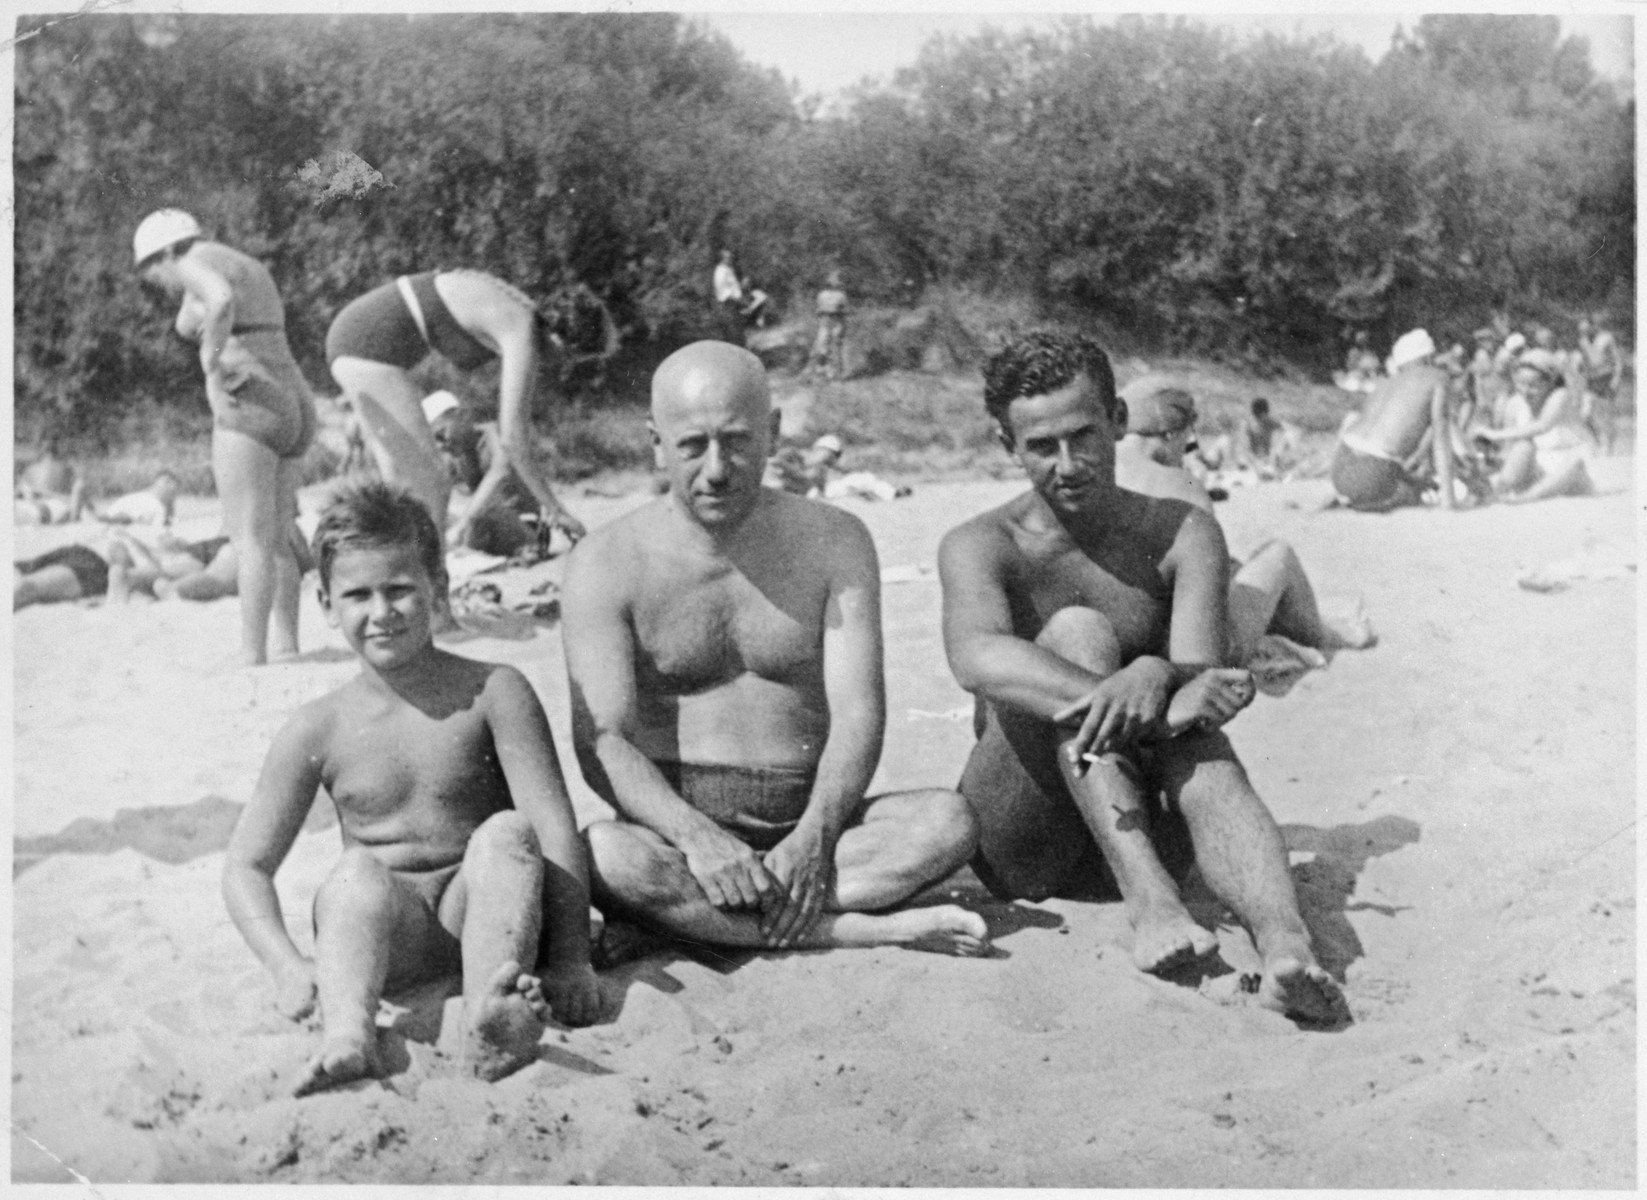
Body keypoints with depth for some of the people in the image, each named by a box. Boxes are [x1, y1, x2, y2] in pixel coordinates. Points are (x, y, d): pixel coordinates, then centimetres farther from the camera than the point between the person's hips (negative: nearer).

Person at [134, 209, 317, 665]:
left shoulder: (197, 262, -3)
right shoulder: (250, 268, 25)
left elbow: (221, 300, -26)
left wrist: (213, 371, -17)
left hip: (251, 408, -9)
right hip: (293, 407, 9)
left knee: (252, 541, -10)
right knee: (275, 541, 11)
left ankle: (252, 659, -12)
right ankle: (287, 650, 9)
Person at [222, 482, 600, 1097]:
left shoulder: (492, 692, -3)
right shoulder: (317, 730, 2)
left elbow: (554, 827, -10)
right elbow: (246, 865, 4)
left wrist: (569, 959, -20)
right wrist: (289, 965, -15)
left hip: (476, 909, 0)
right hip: (387, 929, 1)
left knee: (507, 833, -29)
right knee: (357, 870, -30)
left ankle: (490, 1015, -54)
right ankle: (348, 1031, -58)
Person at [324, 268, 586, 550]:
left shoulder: (522, 319, 13)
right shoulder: (523, 334, -16)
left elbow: (512, 424, 21)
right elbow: (512, 439, -21)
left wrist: (543, 500, 21)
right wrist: (554, 508, -12)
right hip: (370, 349, -10)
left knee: (402, 482, 12)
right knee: (428, 489, -9)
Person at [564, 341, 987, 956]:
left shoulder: (834, 542, 5)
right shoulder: (607, 563, -1)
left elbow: (858, 713, -4)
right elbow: (600, 741, -10)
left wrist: (815, 836, -23)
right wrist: (695, 835, -29)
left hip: (809, 822, 2)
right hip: (675, 826, -1)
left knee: (948, 819, -25)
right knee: (604, 856, -35)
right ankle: (867, 929, -32)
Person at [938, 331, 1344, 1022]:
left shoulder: (1183, 536, 3)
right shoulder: (979, 546, -5)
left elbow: (1204, 670, -16)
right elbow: (976, 658, -29)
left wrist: (1156, 675, -41)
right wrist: (1128, 705, -44)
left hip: (1139, 830, 2)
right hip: (1015, 847, -2)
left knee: (1203, 752, -31)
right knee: (1077, 631, -25)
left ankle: (1286, 948, -56)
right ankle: (1149, 904, -39)